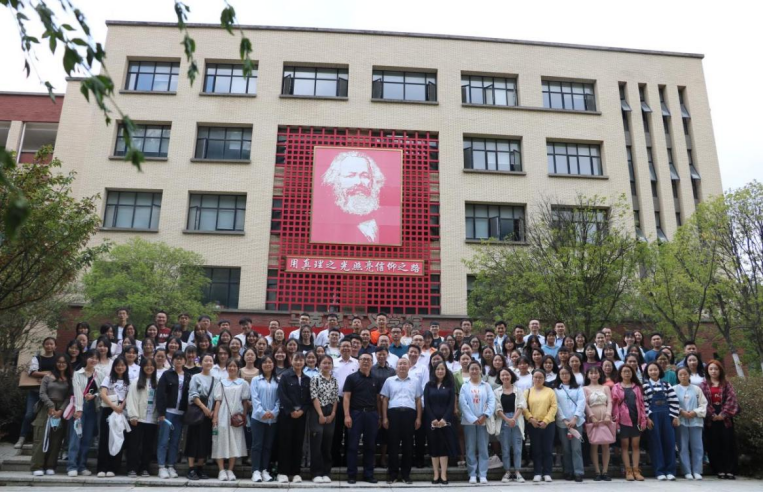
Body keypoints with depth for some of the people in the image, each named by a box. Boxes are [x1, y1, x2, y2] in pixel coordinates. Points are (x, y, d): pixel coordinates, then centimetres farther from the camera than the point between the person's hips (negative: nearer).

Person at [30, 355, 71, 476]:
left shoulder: (70, 380, 8)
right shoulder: (48, 377, 6)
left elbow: (69, 397, 0)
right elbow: (42, 394, -2)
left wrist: (61, 410, -13)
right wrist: (51, 406, -13)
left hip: (61, 411, 1)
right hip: (47, 410, -1)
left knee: (56, 440, 1)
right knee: (42, 438, -4)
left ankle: (50, 467, 5)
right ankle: (37, 467, -2)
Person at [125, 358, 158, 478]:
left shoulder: (157, 383, 10)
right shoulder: (136, 381, 0)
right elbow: (131, 399, -6)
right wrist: (133, 416, -14)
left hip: (152, 419, 3)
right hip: (138, 418, -3)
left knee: (148, 445, 8)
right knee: (135, 444, 0)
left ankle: (144, 468, 15)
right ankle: (132, 469, 6)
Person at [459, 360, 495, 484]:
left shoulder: (486, 385, 9)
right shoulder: (464, 386, 5)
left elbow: (492, 401, -1)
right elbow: (463, 404, -4)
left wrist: (485, 416, -14)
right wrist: (473, 419, -12)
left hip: (483, 421, 1)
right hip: (469, 421, -1)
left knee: (483, 448, 1)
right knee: (471, 448, 2)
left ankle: (483, 475, 5)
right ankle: (472, 474, 7)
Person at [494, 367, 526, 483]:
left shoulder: (518, 390, 7)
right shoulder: (496, 392, 6)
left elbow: (521, 406, -3)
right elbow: (497, 408, -1)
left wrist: (514, 418, -15)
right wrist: (507, 419, -13)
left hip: (517, 421, 0)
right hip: (503, 421, 0)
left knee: (517, 447, 0)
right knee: (505, 448, 3)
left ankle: (517, 472, 7)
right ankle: (507, 472, 10)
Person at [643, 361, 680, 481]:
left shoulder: (666, 385, 8)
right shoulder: (645, 386, 0)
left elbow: (674, 401, 5)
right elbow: (643, 404, -4)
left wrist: (675, 416, -2)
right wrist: (647, 418, -11)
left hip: (666, 416, 2)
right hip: (653, 417, -2)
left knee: (669, 442, 1)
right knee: (656, 443, 0)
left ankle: (670, 471, 8)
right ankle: (660, 472, 4)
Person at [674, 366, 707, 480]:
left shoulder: (696, 389, 9)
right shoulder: (674, 389, 5)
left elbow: (704, 404, 4)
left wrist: (695, 412, -9)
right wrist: (681, 412, -15)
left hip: (695, 421, 1)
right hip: (681, 421, -1)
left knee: (697, 447, 1)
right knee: (683, 447, 0)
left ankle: (697, 471, 8)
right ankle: (687, 472, 5)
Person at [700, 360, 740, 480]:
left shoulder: (726, 384, 8)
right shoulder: (703, 385, 7)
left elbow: (731, 399, -4)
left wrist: (723, 414, -14)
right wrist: (712, 415, -13)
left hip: (725, 417, 0)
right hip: (711, 418, 0)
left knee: (728, 443, -2)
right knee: (714, 444, 0)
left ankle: (730, 470, 2)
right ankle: (719, 470, 5)